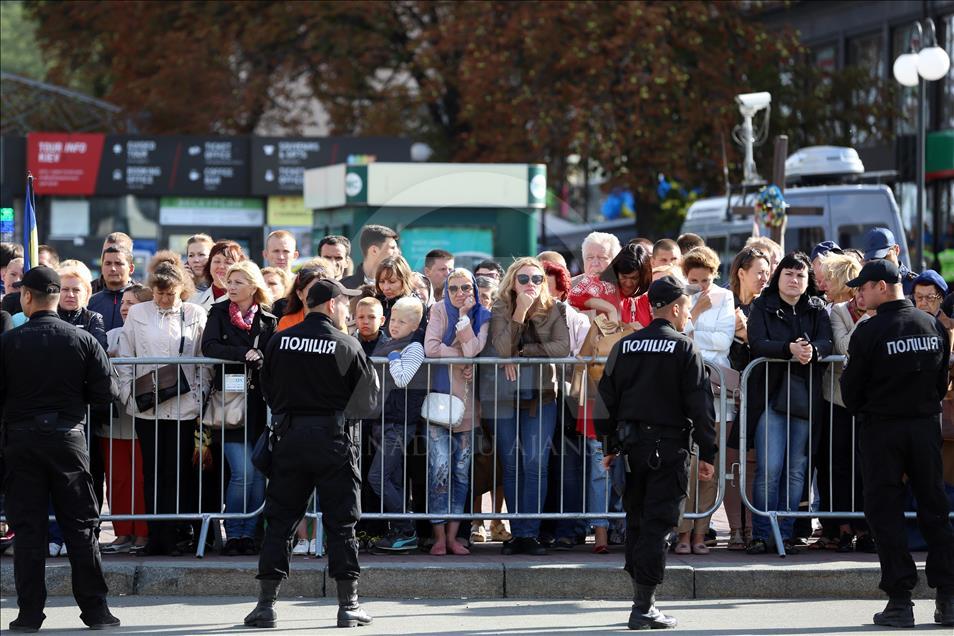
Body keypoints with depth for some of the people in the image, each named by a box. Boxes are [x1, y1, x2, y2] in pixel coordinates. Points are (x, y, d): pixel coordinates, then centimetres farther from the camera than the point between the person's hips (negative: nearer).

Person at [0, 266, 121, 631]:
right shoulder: (83, 341, -4)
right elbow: (104, 393, -2)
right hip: (68, 435, 1)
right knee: (80, 525, 7)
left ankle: (29, 613, 2)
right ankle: (95, 610, 6)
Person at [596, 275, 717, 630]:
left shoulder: (624, 347, 7)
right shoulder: (684, 350, -7)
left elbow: (607, 399, 10)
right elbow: (701, 406, -8)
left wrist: (609, 448, 17)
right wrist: (707, 454, -2)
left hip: (631, 443, 5)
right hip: (670, 447, -5)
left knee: (636, 521, 15)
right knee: (657, 525, -4)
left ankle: (643, 599, 20)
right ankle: (643, 608, -8)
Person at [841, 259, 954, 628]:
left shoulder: (869, 331, -13)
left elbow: (851, 391, -7)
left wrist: (859, 411, 13)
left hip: (882, 430, -4)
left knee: (885, 512, 2)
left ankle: (900, 600, -2)